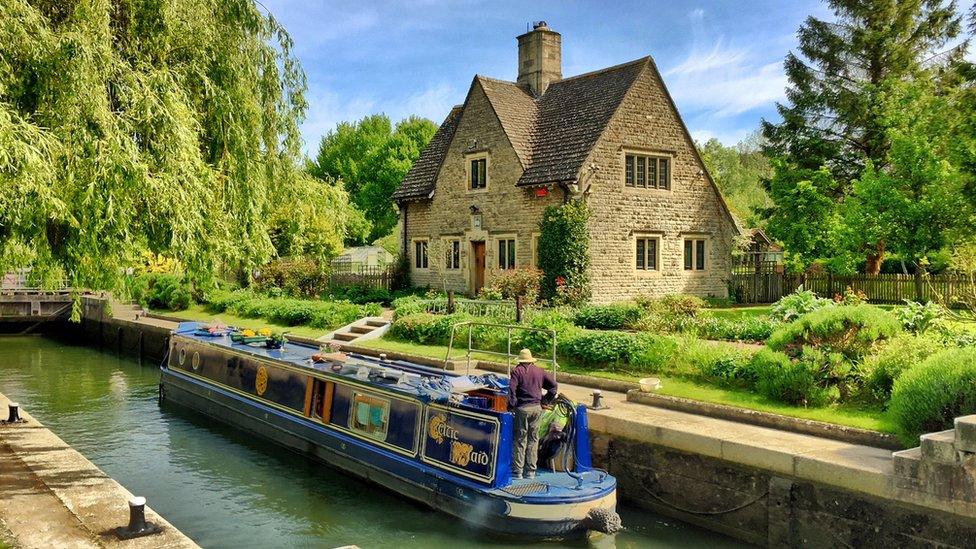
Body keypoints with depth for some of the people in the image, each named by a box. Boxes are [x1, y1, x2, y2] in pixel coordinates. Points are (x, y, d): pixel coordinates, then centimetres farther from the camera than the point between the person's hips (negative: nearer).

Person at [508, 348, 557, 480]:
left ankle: (517, 471, 4)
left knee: (520, 440, 2)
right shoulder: (539, 371, 9)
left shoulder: (517, 371, -3)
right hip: (537, 407, 4)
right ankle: (530, 471, 14)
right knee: (533, 439, 10)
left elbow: (512, 389, -14)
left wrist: (511, 406, -10)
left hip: (522, 408, -3)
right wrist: (546, 400, 13)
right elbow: (553, 384, 10)